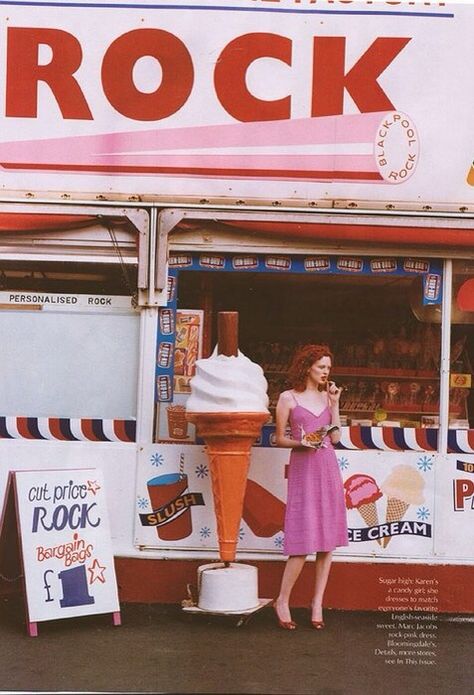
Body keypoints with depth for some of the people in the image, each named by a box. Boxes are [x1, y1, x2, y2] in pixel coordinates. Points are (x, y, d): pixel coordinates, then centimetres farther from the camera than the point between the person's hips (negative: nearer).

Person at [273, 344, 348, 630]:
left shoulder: (327, 396, 13)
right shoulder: (288, 398, 1)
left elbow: (336, 438, 7)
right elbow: (280, 438, 3)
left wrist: (335, 403, 3)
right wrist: (301, 443, -15)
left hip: (328, 467, 5)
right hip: (303, 469, -5)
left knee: (328, 540, 3)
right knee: (304, 541, -8)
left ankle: (318, 603, 11)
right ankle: (282, 601, 7)